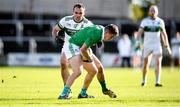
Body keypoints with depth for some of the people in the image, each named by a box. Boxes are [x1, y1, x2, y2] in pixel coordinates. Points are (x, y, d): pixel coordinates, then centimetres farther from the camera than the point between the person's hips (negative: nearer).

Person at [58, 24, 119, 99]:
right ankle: (63, 94, -30)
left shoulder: (101, 29, 5)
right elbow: (83, 49, -29)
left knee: (94, 71, 12)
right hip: (72, 47, -10)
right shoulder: (96, 34, -27)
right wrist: (89, 59, -11)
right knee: (78, 71, -29)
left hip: (80, 48, 10)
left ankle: (83, 93, 23)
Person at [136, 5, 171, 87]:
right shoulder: (145, 21, -2)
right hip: (147, 45, -1)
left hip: (157, 45, 1)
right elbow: (140, 32, -8)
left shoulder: (160, 21, 5)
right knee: (146, 64, 6)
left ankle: (157, 82, -16)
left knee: (158, 63, -14)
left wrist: (167, 45, 10)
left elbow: (163, 34, 12)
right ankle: (144, 81, 26)